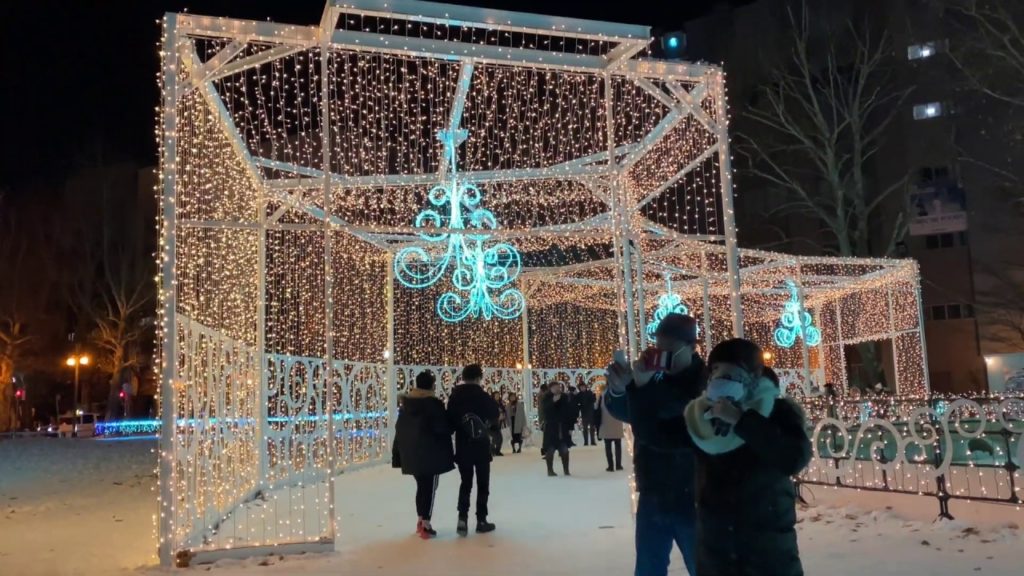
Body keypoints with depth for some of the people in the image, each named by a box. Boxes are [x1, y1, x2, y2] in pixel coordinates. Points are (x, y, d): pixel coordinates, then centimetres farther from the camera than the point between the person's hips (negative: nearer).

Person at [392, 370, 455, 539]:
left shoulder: (405, 403, 7)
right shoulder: (434, 404, -13)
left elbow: (400, 429, 10)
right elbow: (442, 429, -13)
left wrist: (399, 454, 14)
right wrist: (448, 454, -1)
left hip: (411, 453, 6)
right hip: (431, 452, -6)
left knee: (421, 485, 19)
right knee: (430, 487, 1)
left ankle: (420, 520, 25)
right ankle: (425, 525, -1)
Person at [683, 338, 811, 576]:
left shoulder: (779, 411, -8)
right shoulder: (701, 414, 0)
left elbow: (795, 458, -25)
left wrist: (741, 420, -26)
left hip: (770, 550, -2)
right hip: (714, 551, 3)